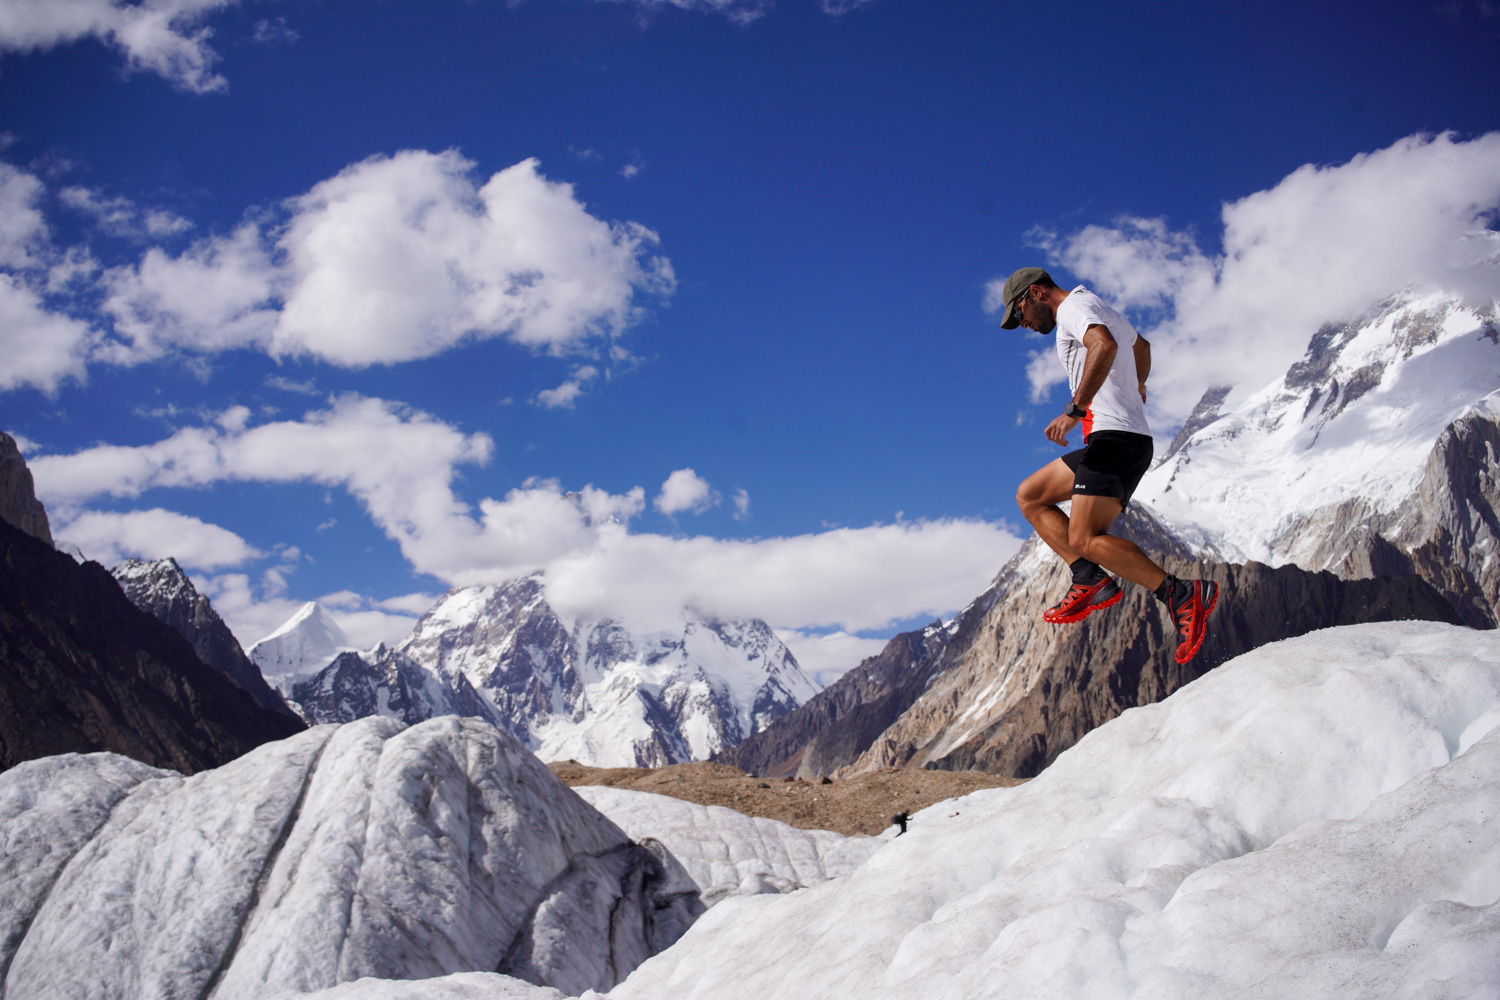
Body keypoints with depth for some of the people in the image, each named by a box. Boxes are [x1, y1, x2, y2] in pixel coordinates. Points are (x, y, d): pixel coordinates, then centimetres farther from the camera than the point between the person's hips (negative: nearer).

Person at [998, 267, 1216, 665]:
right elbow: (1140, 345, 46)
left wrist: (1074, 410, -29)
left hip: (1115, 437, -11)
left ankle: (1182, 594, -23)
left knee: (1085, 540, -19)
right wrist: (1137, 386, 63)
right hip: (1121, 440, 11)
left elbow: (1105, 345, -27)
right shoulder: (1099, 310, 26)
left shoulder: (1073, 306, -5)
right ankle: (1090, 579, -1)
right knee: (1029, 497, 14)